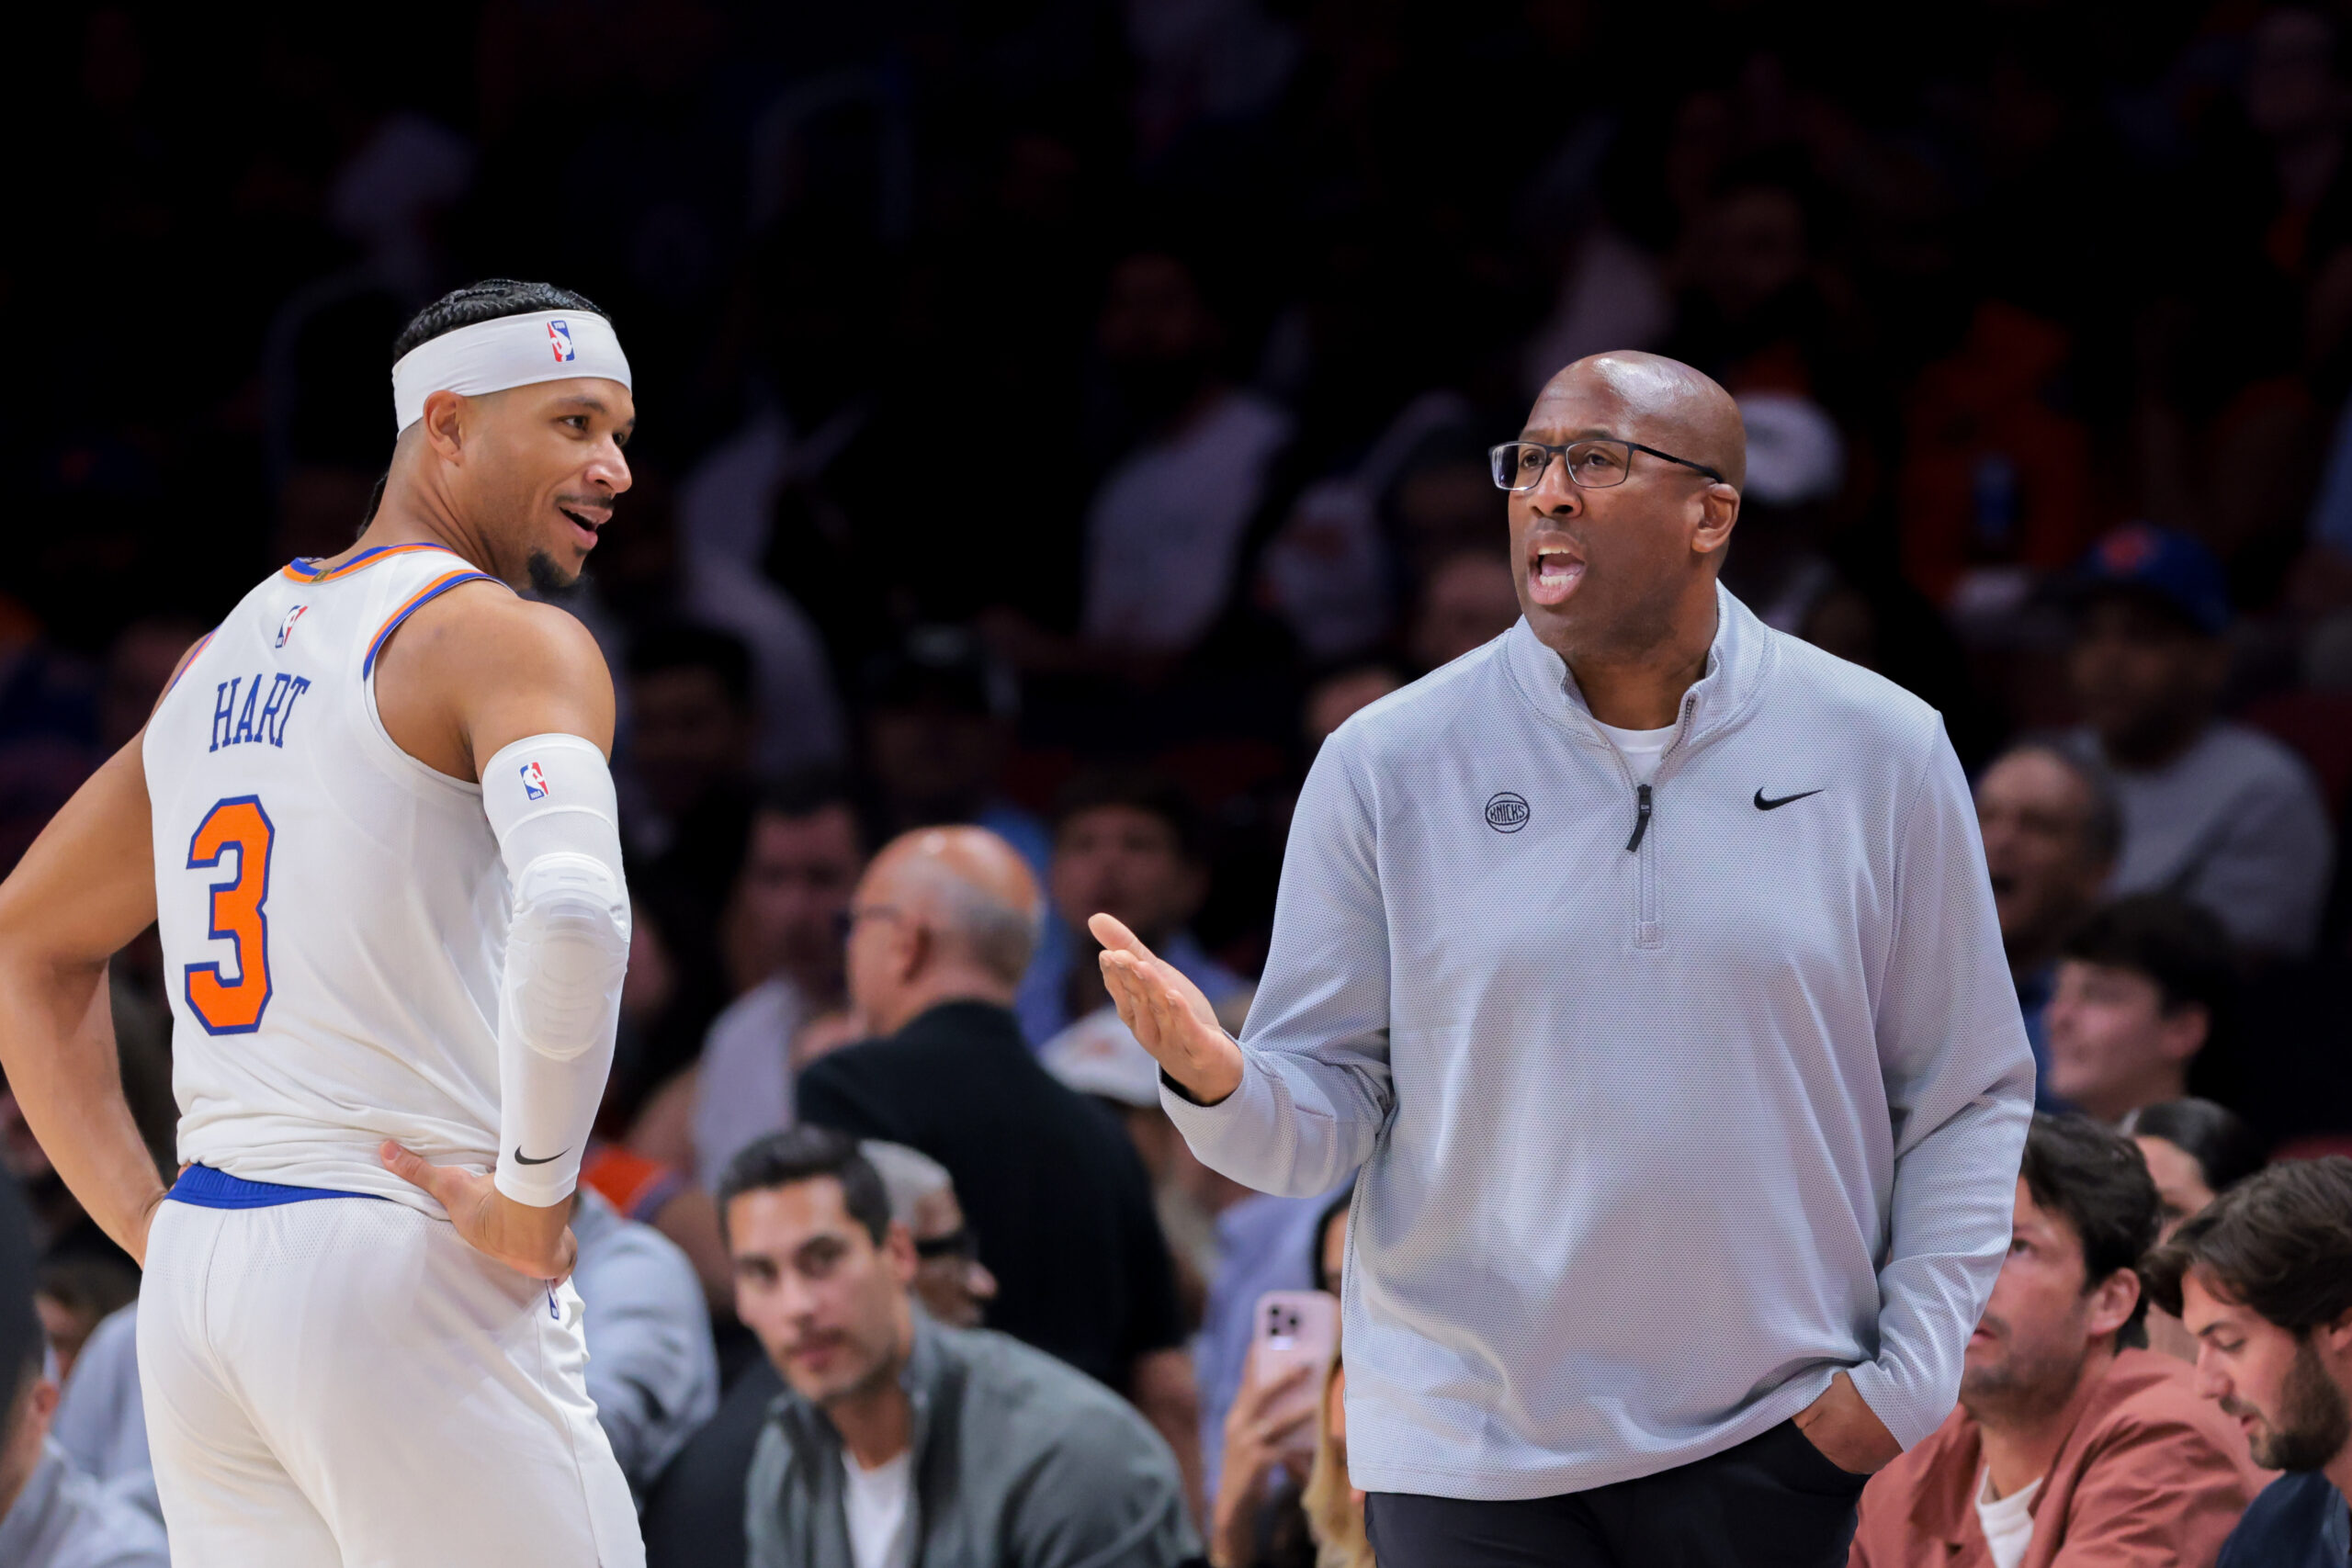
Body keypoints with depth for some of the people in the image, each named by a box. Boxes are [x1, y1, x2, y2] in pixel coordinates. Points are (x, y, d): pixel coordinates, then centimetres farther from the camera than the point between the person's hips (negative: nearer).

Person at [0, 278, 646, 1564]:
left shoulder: (227, 653, 19)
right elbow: (572, 911, -26)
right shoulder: (511, 639, -6)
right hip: (404, 1268, -8)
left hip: (196, 1277, 8)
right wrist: (532, 1199, -16)